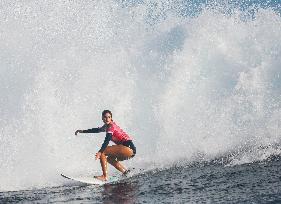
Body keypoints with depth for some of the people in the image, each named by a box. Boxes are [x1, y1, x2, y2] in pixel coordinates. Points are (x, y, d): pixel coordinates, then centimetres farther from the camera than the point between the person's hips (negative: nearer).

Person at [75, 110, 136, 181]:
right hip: (130, 150, 10)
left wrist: (100, 152, -34)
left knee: (103, 152, -11)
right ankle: (125, 172, 24)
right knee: (109, 158, 27)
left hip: (129, 148, -10)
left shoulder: (111, 126, -10)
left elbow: (106, 141, -23)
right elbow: (97, 130, 34)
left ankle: (105, 176, -17)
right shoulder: (107, 126, 17)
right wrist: (82, 131, 35)